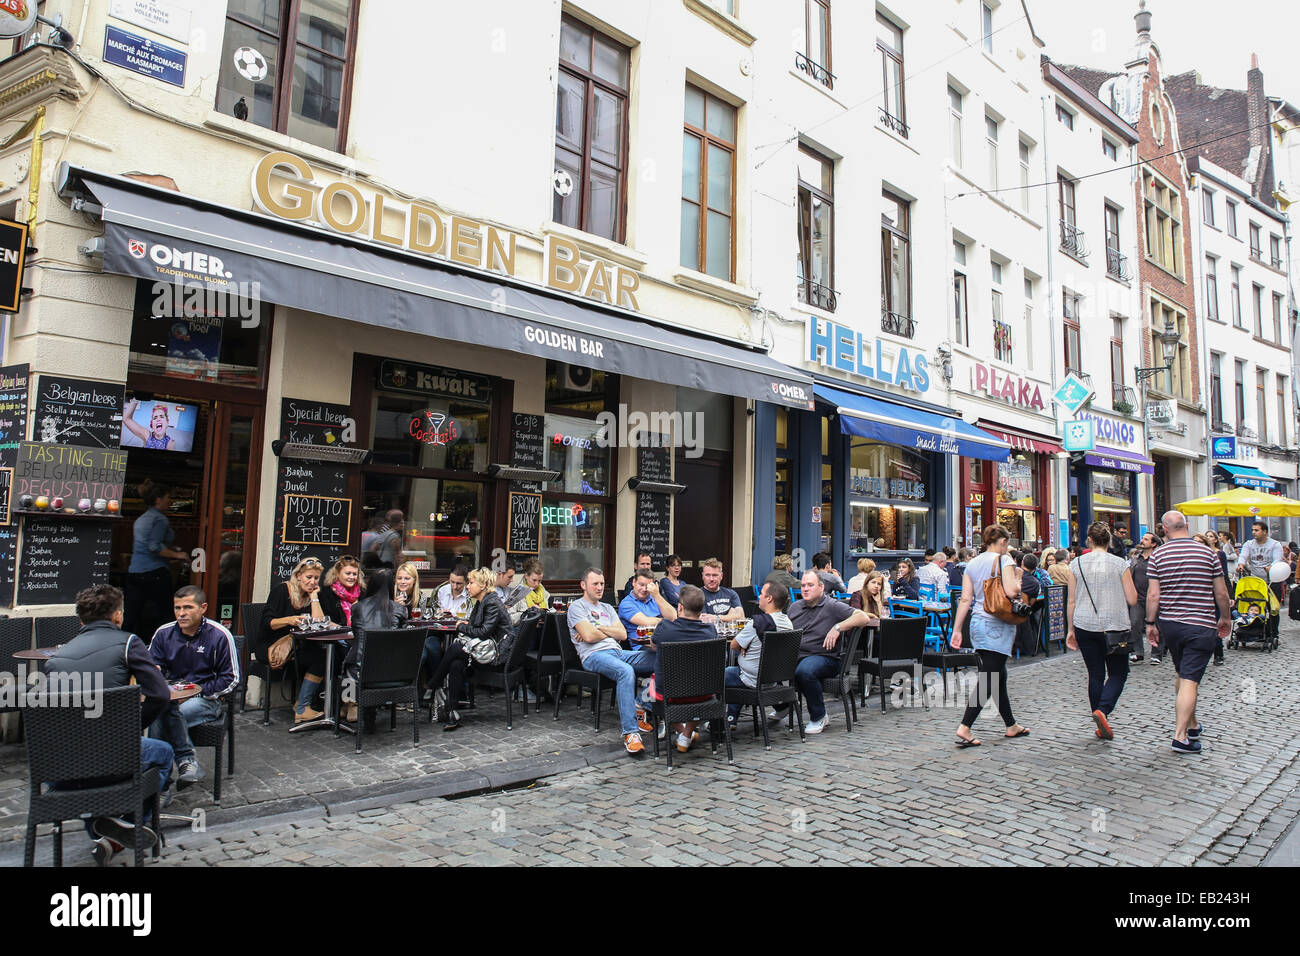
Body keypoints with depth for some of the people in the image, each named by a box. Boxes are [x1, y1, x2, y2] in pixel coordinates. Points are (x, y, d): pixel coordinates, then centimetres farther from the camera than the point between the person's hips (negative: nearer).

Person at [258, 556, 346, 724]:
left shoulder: (316, 595, 11)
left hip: (297, 645, 6)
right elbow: (267, 622, -14)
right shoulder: (281, 590, -4)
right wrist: (288, 620, -32)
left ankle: (301, 707, -20)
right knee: (319, 657, -29)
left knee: (324, 653, -25)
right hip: (271, 645, -6)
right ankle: (301, 709, -21)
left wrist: (314, 597, -3)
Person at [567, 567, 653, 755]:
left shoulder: (608, 608, 28)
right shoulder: (577, 607, 8)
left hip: (618, 652, 7)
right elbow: (589, 636, -7)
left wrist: (598, 628, 1)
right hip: (594, 655, -7)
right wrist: (610, 632, 9)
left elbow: (623, 634, 14)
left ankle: (639, 711, -9)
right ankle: (631, 733, -42)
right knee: (626, 671, -40)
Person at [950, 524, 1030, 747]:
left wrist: (956, 630, 8)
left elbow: (966, 599, 8)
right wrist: (1018, 577, 2)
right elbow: (1012, 592, -20)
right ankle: (964, 729, -12)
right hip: (997, 625, -7)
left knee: (999, 676, 17)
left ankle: (1011, 726, 29)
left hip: (977, 623, 7)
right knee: (988, 679, -7)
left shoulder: (972, 564, 11)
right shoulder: (1003, 560, -7)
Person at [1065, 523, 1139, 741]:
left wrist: (1071, 629, 11)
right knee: (1118, 673, 10)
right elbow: (1132, 600, -4)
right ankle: (1102, 710, -13)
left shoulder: (1077, 564, 0)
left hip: (1085, 626, 2)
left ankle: (1101, 727, 15)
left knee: (1095, 675, 11)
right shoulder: (1120, 564, -5)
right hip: (1115, 626, -2)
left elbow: (1071, 601, 2)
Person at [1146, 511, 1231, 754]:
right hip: (1201, 625, -2)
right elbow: (1221, 593, 1)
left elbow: (1153, 594, -6)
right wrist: (1225, 618, 16)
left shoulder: (1158, 555, -3)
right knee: (1189, 680, -5)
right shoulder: (1207, 553, -3)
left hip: (1169, 623, 2)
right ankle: (1180, 736, -10)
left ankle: (1192, 725, 33)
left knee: (1181, 675, 20)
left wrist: (1151, 623, 3)